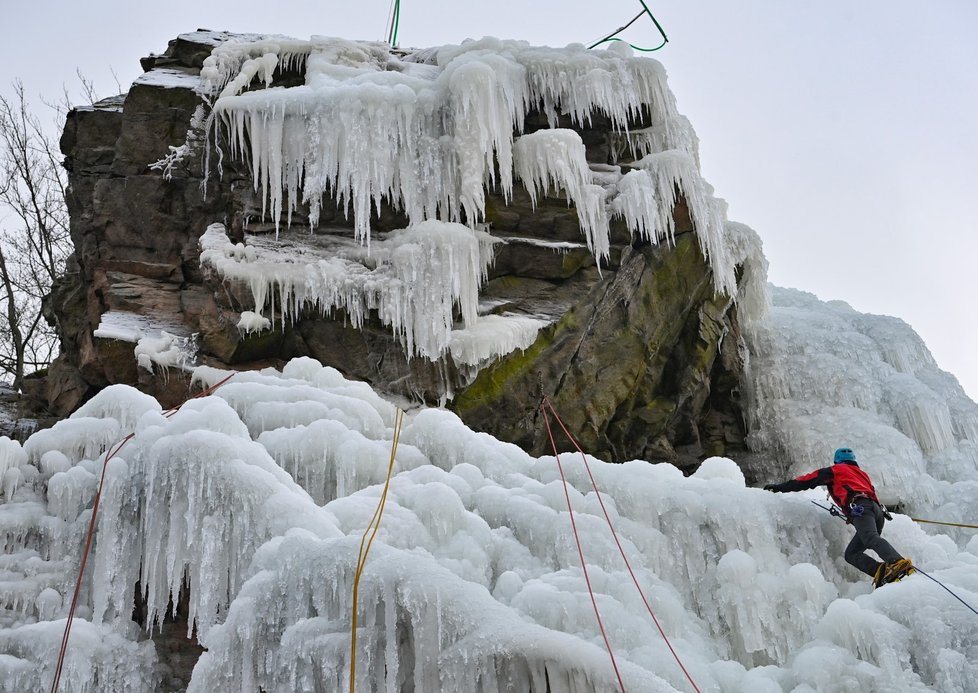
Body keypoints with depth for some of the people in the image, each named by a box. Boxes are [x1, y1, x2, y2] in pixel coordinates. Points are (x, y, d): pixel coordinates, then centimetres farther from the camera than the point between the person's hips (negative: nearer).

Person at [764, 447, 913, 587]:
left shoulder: (835, 470, 22)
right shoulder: (862, 473, 39)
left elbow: (808, 480, 21)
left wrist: (780, 487, 27)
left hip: (860, 507, -6)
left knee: (871, 538, -30)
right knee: (851, 553, 2)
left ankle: (899, 562, -53)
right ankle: (882, 571, -21)